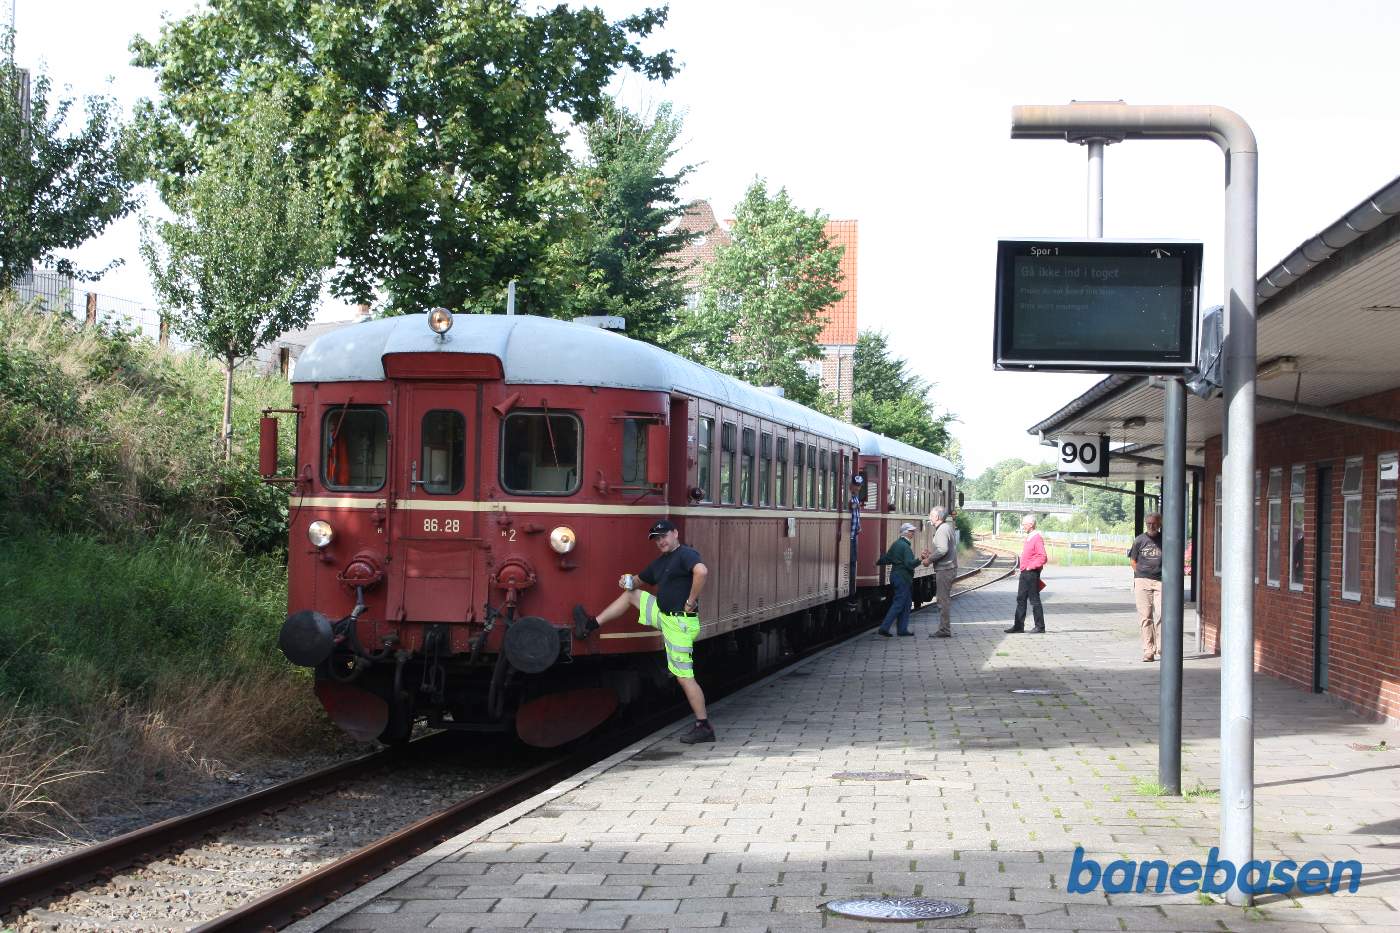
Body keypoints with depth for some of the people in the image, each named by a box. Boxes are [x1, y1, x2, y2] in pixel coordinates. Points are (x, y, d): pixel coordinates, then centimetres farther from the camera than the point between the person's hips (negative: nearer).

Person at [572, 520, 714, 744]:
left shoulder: (686, 554, -15)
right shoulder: (660, 563, 15)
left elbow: (702, 571, -36)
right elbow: (640, 579, 28)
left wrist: (691, 602, -28)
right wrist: (628, 580, 4)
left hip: (679, 623, -10)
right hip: (663, 614, 10)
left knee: (684, 676, -9)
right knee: (630, 595, 21)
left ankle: (704, 727, -5)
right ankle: (591, 625, 29)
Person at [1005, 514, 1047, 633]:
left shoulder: (1037, 538, -16)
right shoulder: (1028, 538, 15)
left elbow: (1043, 558, -23)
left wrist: (1031, 566, -19)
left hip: (1031, 573, -10)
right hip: (1024, 573, 10)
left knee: (1034, 600, -3)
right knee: (1021, 599, 11)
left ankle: (1040, 627, 4)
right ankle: (1019, 626, 15)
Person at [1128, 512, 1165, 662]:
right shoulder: (1139, 540, 7)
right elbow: (1133, 561, 12)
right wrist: (1142, 574, 2)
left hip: (1161, 582, -1)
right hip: (1142, 581, 1)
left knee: (1161, 615, -9)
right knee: (1145, 617, 0)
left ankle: (1160, 651, -4)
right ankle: (1148, 651, 4)